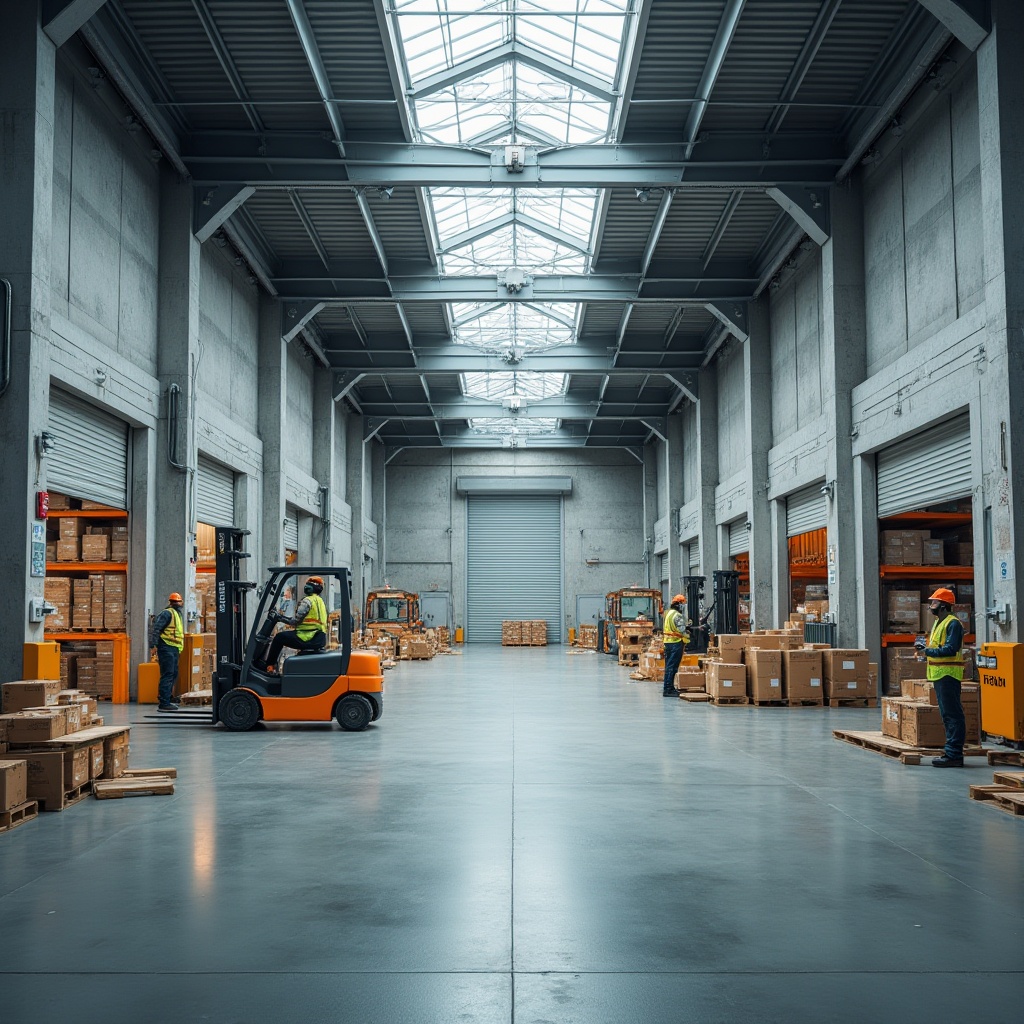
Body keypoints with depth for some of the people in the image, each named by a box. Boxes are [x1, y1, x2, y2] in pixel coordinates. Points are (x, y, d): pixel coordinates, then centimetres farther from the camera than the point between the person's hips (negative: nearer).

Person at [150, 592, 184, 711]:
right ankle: (164, 704, -12)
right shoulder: (167, 613, -10)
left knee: (173, 674, 17)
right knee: (167, 675, -12)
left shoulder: (177, 614, 21)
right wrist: (153, 646, -23)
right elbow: (155, 629, -18)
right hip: (166, 647, -10)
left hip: (173, 649, 10)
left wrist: (178, 650, 22)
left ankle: (167, 699, 27)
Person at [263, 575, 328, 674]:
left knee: (279, 637, 3)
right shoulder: (320, 601, 20)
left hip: (309, 638, -9)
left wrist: (280, 617, 3)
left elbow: (295, 621, -10)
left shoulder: (307, 601, -8)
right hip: (320, 639, 9)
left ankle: (269, 666, 10)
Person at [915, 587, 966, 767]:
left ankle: (954, 755, -8)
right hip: (940, 675, 11)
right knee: (947, 715, 13)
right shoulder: (939, 623, 19)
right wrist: (925, 645, 4)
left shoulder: (953, 624, -12)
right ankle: (951, 752, 18)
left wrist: (928, 651, -20)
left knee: (952, 715, -8)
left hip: (948, 675, -11)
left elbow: (951, 649, -22)